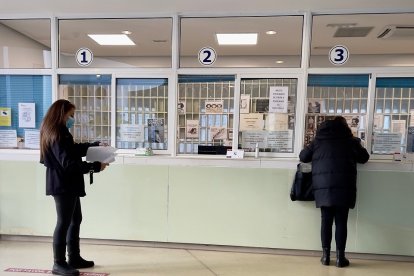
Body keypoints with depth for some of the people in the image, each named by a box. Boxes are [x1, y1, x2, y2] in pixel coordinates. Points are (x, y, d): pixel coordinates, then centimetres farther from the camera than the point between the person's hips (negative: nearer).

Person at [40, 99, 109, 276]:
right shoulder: (57, 135, -20)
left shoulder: (59, 133, 12)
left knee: (75, 220, 16)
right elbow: (69, 164, -25)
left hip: (66, 184, 11)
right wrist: (96, 166, -21)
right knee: (64, 222, 0)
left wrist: (96, 145, 20)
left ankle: (74, 258, 27)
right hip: (62, 185, -11)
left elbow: (75, 149, 25)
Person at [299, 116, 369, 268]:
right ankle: (340, 257, 10)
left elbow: (303, 156, 13)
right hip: (343, 186, -1)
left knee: (326, 220, 8)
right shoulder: (350, 139, 7)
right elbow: (364, 158, 16)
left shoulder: (318, 139, 10)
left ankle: (325, 255, 14)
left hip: (323, 186, 1)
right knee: (341, 221, 5)